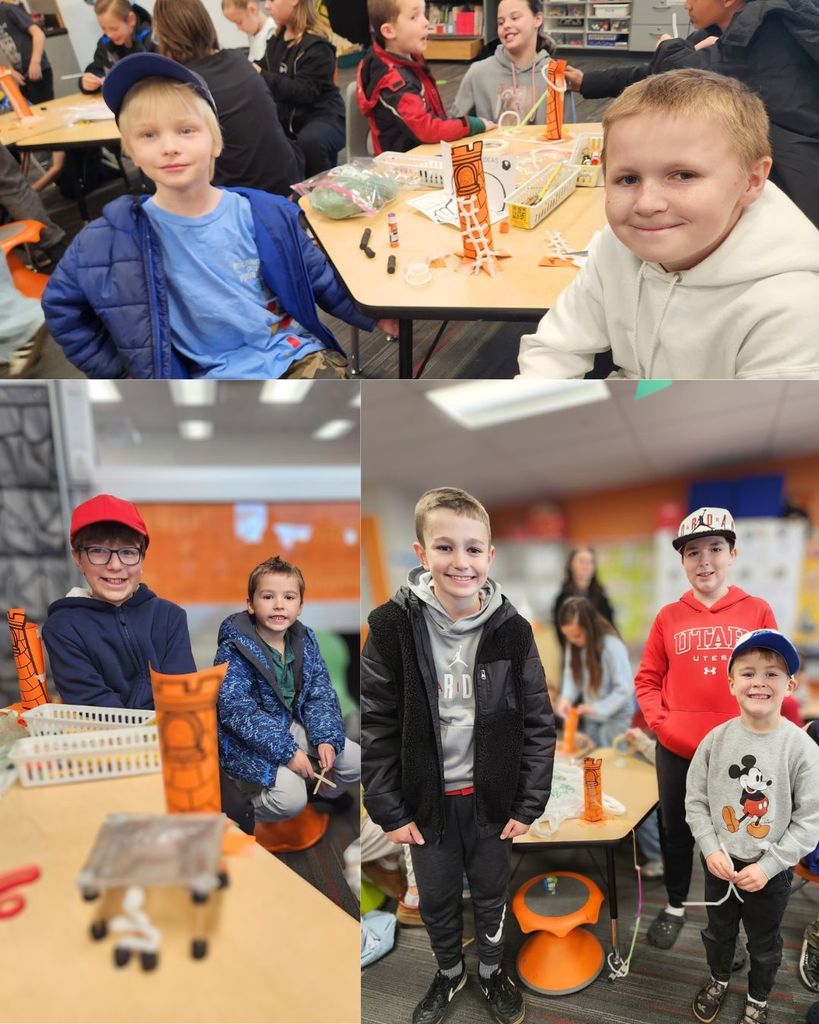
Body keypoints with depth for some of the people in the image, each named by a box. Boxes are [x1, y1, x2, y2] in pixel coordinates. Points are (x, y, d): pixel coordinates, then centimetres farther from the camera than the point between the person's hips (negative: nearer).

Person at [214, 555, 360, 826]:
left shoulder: (305, 641, -3)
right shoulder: (233, 652, -22)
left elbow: (321, 694, 1)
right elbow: (237, 712, -26)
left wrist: (327, 738, -15)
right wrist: (287, 750, -28)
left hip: (291, 723, 7)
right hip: (248, 738, -6)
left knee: (355, 760, -1)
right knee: (291, 798, -26)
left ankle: (322, 796, 28)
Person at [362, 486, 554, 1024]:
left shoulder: (512, 630, -12)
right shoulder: (392, 626, -15)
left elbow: (539, 723, -5)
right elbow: (376, 726, -9)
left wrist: (529, 805, -5)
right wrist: (389, 810, -7)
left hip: (491, 798, 0)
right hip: (426, 800, 0)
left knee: (492, 894, 20)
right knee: (436, 900, 20)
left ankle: (492, 970, 48)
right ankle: (450, 973, 47)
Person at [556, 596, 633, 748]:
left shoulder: (612, 646, -28)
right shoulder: (574, 645, -7)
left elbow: (625, 688, -27)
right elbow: (571, 674, 0)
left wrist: (598, 708, -32)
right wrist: (566, 697, -19)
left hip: (615, 718, -6)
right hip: (590, 718, 6)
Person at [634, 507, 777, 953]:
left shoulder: (758, 611, -2)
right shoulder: (668, 617, 0)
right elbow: (647, 679, 4)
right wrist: (659, 722, -9)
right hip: (676, 751, 1)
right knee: (676, 832, 16)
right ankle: (675, 906, 38)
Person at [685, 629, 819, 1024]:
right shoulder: (716, 739, -13)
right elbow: (696, 801, -4)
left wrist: (767, 865, -17)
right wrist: (711, 850, -14)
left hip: (772, 872, -2)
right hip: (720, 864, 2)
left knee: (764, 944, 21)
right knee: (717, 932, 25)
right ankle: (719, 980, 53)